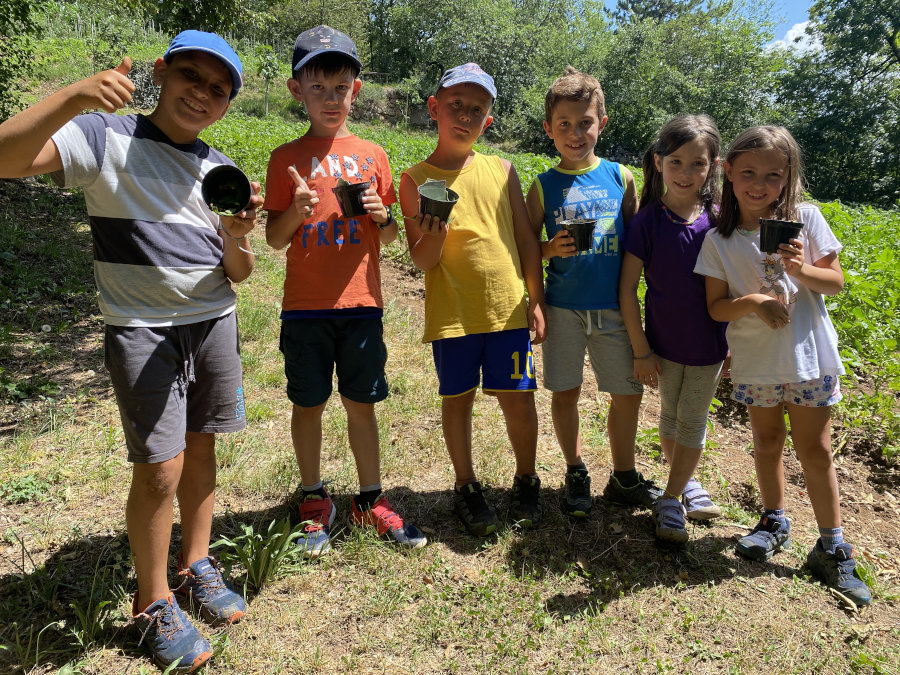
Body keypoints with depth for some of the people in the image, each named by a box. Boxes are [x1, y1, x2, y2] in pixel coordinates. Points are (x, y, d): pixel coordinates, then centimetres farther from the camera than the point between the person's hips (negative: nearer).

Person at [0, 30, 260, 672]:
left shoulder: (222, 171, 8)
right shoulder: (106, 137, -4)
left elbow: (238, 274, 6)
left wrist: (236, 238, -15)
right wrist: (73, 97, -31)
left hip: (215, 323, 5)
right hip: (142, 328, -4)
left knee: (200, 446, 12)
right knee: (159, 469, -6)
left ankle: (198, 567, 31)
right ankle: (153, 604, 15)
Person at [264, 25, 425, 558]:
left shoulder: (372, 155, 7)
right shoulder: (287, 159, 3)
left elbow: (389, 238, 11)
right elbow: (274, 239, 1)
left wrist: (382, 215, -10)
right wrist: (297, 208, -17)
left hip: (361, 302, 1)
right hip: (305, 306, -1)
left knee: (362, 403, 9)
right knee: (308, 404, 8)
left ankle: (371, 500, 24)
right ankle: (316, 501, 26)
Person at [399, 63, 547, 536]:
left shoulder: (501, 169, 5)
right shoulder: (416, 180, -1)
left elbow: (525, 239, 9)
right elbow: (422, 262, -3)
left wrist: (536, 300, 7)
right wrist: (436, 234, -23)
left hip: (508, 308, 2)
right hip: (452, 313, -1)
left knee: (518, 398, 6)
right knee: (457, 399, 9)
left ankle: (526, 482, 29)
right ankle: (466, 487, 30)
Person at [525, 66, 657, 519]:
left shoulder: (620, 177, 4)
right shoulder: (543, 187, 0)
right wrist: (553, 249, -16)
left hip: (614, 306, 1)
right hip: (563, 307, -1)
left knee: (627, 393, 7)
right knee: (565, 392, 6)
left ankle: (623, 478, 28)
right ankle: (576, 475, 27)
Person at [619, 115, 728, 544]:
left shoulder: (719, 221, -8)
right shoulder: (647, 221, -13)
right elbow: (627, 287, -10)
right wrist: (640, 350, -10)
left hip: (708, 345, 1)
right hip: (663, 344, -1)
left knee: (693, 421, 9)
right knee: (670, 415, 16)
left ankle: (671, 500, 24)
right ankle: (686, 481, 39)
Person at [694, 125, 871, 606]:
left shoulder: (806, 219, -4)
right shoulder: (719, 240, -5)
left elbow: (835, 283, -1)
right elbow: (715, 306, -4)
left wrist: (801, 270, -20)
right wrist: (751, 302, -23)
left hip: (808, 355, -1)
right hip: (755, 360, 1)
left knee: (815, 449, 6)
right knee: (766, 441, 16)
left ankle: (831, 548, 21)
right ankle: (775, 522, 37)